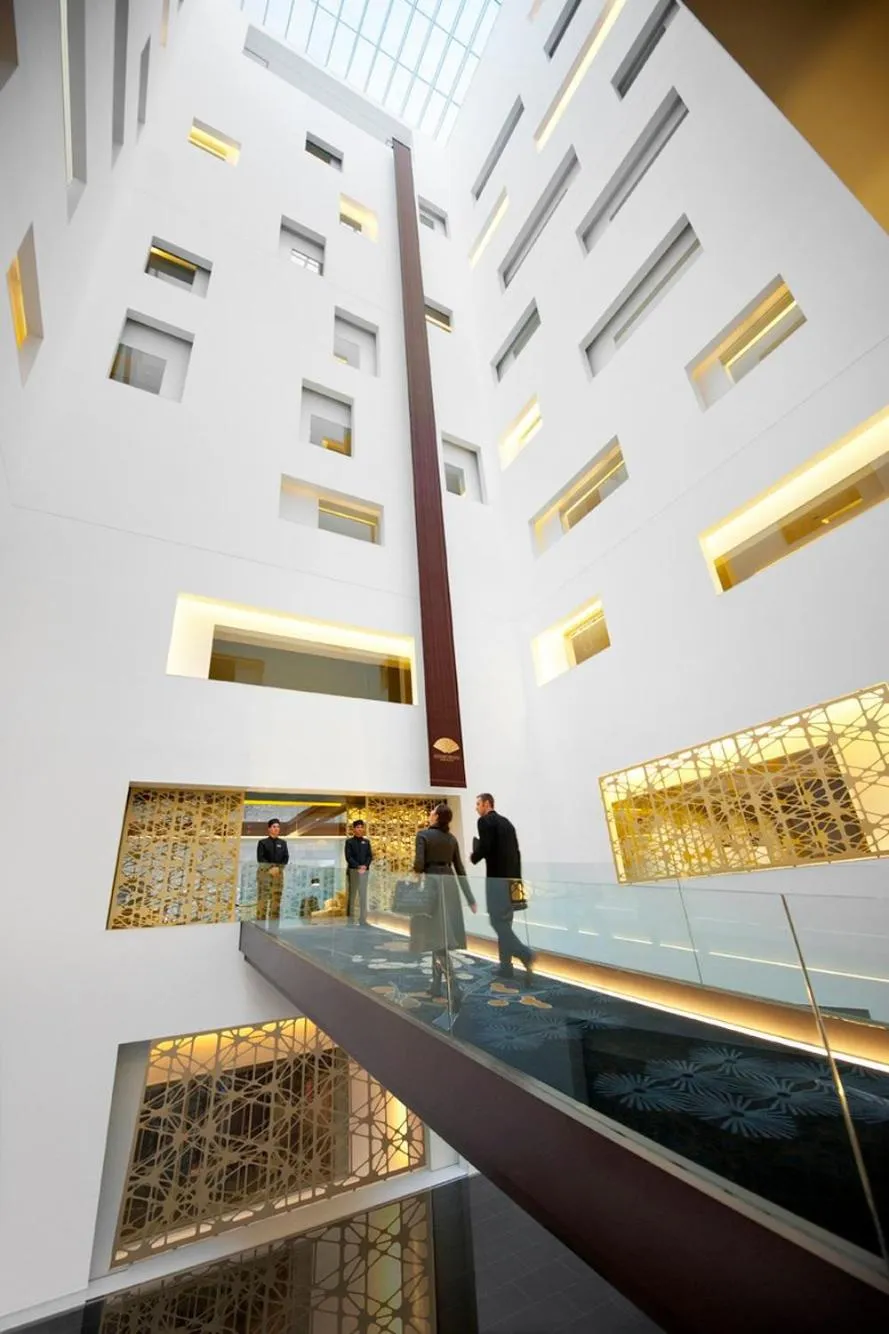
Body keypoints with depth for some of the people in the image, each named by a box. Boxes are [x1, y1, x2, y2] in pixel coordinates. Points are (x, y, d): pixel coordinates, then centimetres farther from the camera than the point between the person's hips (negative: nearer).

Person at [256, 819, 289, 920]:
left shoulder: (283, 843, 11)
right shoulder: (263, 842, 2)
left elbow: (286, 858, 6)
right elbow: (260, 858, -5)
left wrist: (278, 868, -10)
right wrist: (270, 868, -15)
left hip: (278, 872, 3)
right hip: (265, 872, -3)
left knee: (276, 898, 2)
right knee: (263, 897, -9)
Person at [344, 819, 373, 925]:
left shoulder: (366, 841, 11)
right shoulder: (349, 841, 0)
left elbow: (370, 856, 8)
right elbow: (348, 857, -7)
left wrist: (365, 866, -10)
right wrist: (358, 867, -16)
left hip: (364, 871, 3)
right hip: (353, 871, -3)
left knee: (363, 895, 4)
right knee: (352, 894, 2)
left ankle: (363, 919, 9)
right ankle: (350, 918, 11)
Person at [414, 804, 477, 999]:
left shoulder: (423, 834, -8)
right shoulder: (452, 838, 9)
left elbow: (419, 864, -16)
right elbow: (460, 869, 10)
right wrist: (470, 898, 12)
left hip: (432, 884, -6)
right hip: (449, 884, 6)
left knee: (437, 936, -2)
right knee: (442, 935, 12)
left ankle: (451, 984, -11)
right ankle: (437, 985, 18)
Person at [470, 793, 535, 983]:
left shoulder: (485, 821, -8)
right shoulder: (506, 821, 16)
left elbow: (484, 847, -20)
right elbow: (515, 851, 15)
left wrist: (473, 858, 1)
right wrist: (517, 878, 18)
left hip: (497, 876, -8)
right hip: (511, 876, 8)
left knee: (497, 920, -3)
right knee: (505, 921, 13)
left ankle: (524, 954, -15)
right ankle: (506, 966, 17)